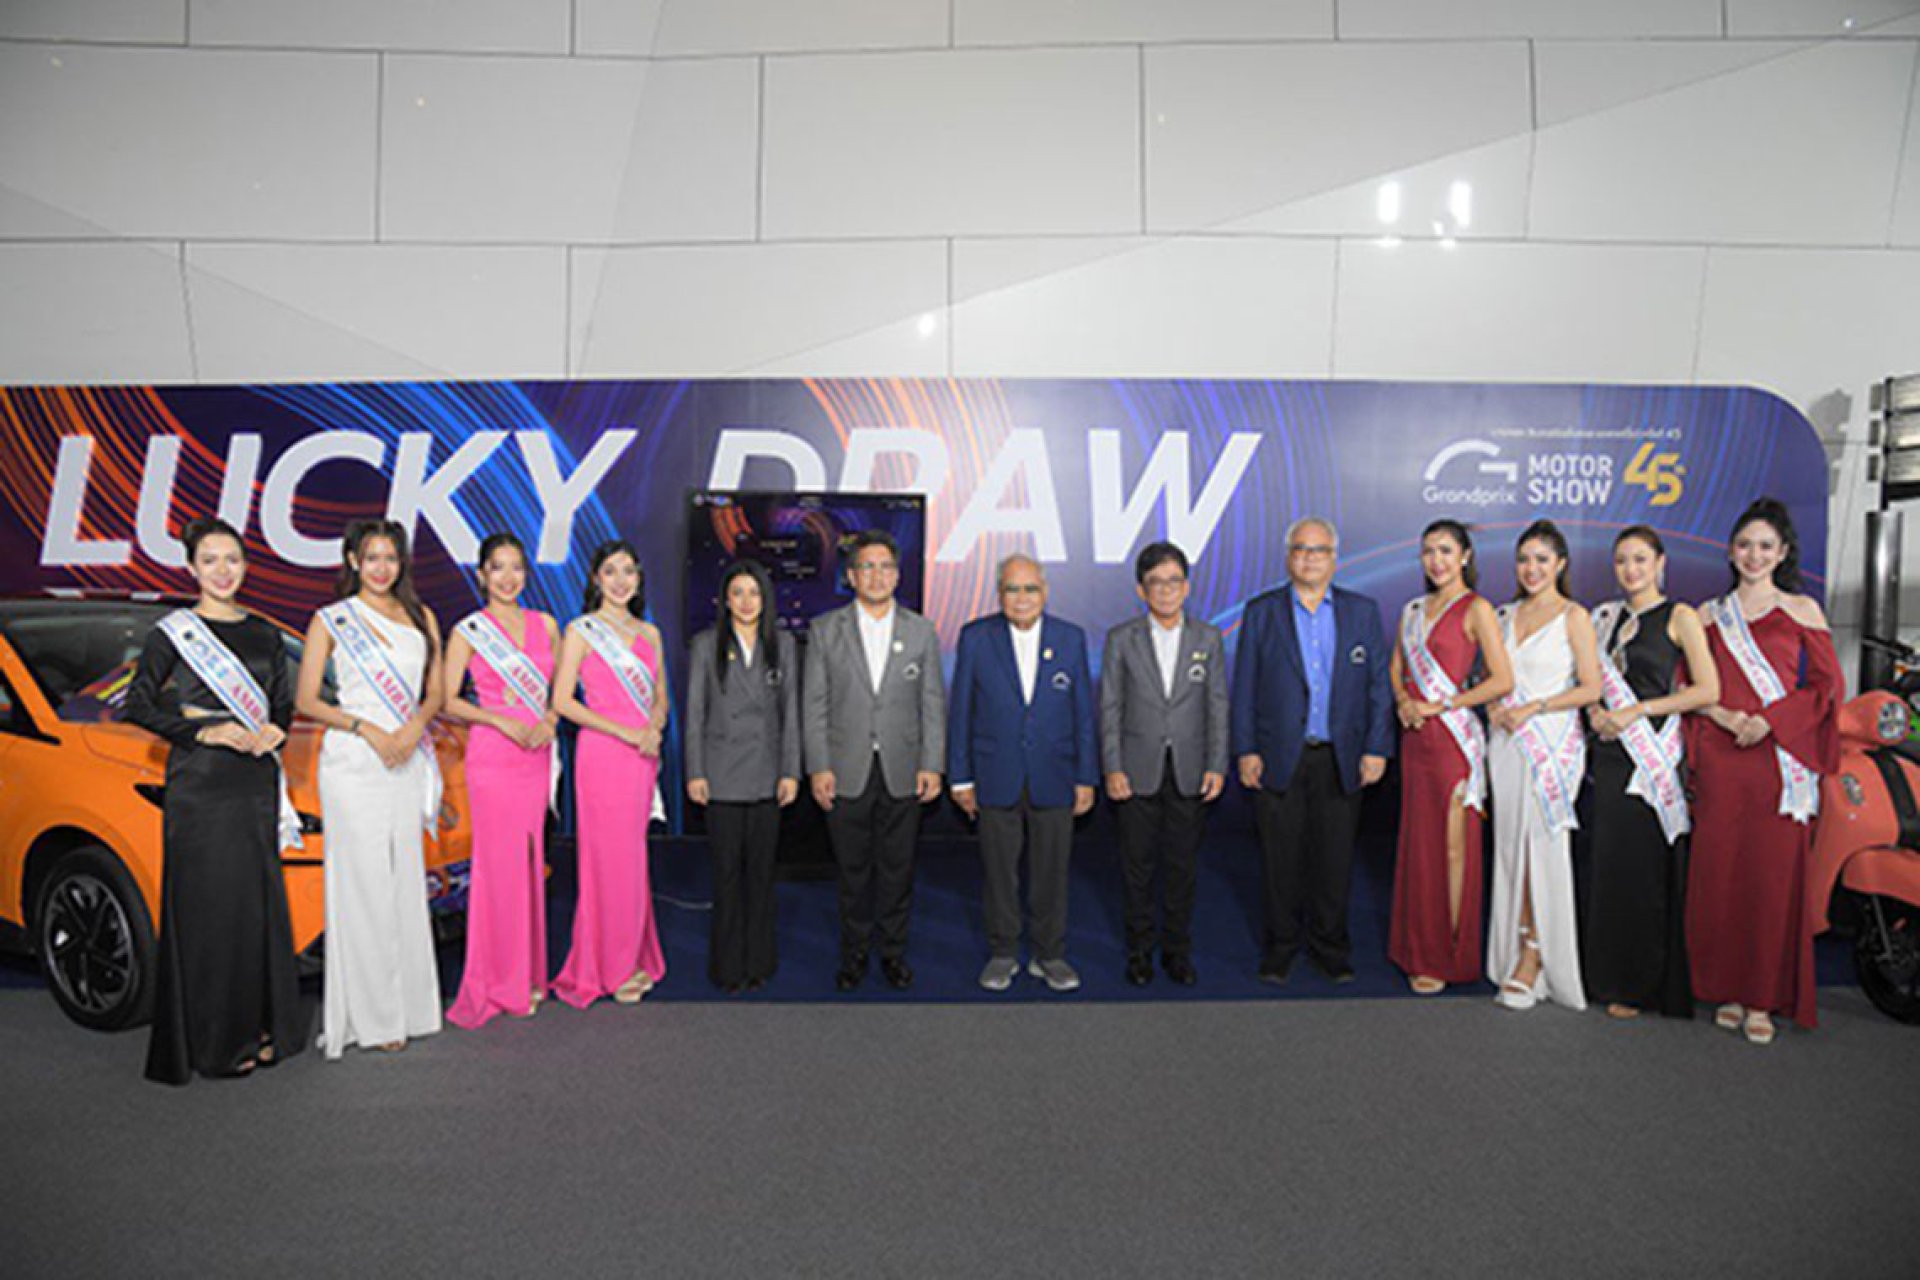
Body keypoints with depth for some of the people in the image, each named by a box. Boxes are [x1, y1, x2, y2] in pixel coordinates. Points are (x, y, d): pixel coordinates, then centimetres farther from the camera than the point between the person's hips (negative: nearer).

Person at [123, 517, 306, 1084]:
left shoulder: (265, 634, 13)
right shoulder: (173, 632, 0)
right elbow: (138, 704, -4)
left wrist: (273, 731, -2)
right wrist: (206, 731, -14)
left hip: (256, 782, 5)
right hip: (199, 785, -4)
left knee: (260, 903, 7)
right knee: (206, 906, -2)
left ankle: (260, 1027, 18)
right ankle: (212, 1043, 7)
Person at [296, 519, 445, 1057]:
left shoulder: (421, 618, 12)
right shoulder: (331, 620, 2)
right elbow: (306, 700, -2)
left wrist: (413, 727, -7)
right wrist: (367, 729, -13)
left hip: (409, 763, 4)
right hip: (353, 764, -4)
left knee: (406, 880, 7)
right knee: (364, 886, -4)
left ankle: (409, 1003, 15)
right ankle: (373, 1015, 3)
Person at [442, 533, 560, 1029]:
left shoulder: (545, 625, 10)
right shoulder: (468, 631, -2)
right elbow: (449, 700, -4)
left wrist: (550, 719, -2)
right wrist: (504, 723, -14)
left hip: (537, 756, 4)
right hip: (492, 757, -4)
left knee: (530, 861, 8)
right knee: (499, 863, -2)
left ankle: (529, 974, 20)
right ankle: (499, 982, 9)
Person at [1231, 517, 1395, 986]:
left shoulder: (1363, 612, 7)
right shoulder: (1261, 612, 3)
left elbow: (1379, 686, 6)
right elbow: (1244, 688, 2)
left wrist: (1376, 749, -1)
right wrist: (1246, 750, -4)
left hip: (1340, 760, 1)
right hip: (1278, 758, -1)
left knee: (1335, 859, 8)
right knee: (1280, 859, 6)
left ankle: (1330, 947, 23)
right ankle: (1279, 948, 20)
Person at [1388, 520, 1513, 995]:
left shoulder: (1476, 609, -6)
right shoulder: (1413, 609, 13)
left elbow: (1502, 680, -12)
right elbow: (1397, 666, 22)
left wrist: (1439, 705, -13)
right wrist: (1404, 700, 1)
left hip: (1453, 737, -6)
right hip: (1415, 737, 6)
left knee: (1453, 846, -1)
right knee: (1418, 842, 11)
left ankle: (1448, 957, 9)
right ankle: (1418, 947, 22)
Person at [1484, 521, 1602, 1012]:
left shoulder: (1573, 616, -3)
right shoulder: (1506, 615, 14)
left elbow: (1591, 688, -7)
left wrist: (1532, 708, -14)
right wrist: (1494, 707, 3)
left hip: (1553, 744, -5)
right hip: (1507, 744, 5)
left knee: (1544, 848, -5)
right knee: (1511, 847, 6)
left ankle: (1534, 961, 1)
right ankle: (1514, 954, 14)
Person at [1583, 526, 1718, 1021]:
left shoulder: (1679, 616, -2)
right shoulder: (1606, 616, 14)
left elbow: (1708, 689, -10)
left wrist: (1635, 712, -14)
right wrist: (1595, 711, -1)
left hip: (1653, 755, -5)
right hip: (1611, 753, 5)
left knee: (1647, 867, -2)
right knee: (1609, 863, 6)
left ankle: (1644, 984, 9)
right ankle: (1611, 975, 17)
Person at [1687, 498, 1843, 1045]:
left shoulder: (1802, 610, 8)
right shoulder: (1709, 614, 14)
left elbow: (1829, 685, 3)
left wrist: (1770, 720, -10)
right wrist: (1721, 715, -7)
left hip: (1779, 759, -2)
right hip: (1720, 759, 2)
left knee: (1773, 875, -3)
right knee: (1717, 873, 0)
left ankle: (1763, 998, 7)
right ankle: (1727, 989, 12)